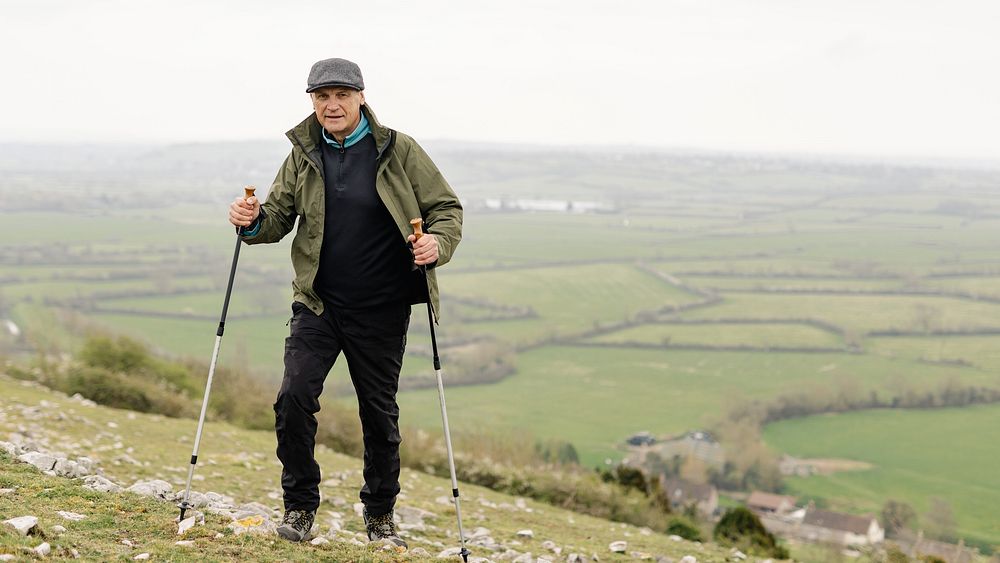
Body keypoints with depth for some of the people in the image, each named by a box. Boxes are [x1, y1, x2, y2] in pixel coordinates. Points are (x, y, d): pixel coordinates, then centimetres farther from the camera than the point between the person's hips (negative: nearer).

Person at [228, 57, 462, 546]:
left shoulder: (399, 151, -3)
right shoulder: (303, 155, 5)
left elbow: (446, 208, 1)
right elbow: (280, 215, 11)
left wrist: (438, 244, -21)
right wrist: (254, 222, -12)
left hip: (382, 311, -2)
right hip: (317, 304, 2)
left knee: (380, 413, 8)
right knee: (294, 398, -12)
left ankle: (380, 515, 26)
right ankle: (300, 506, 6)